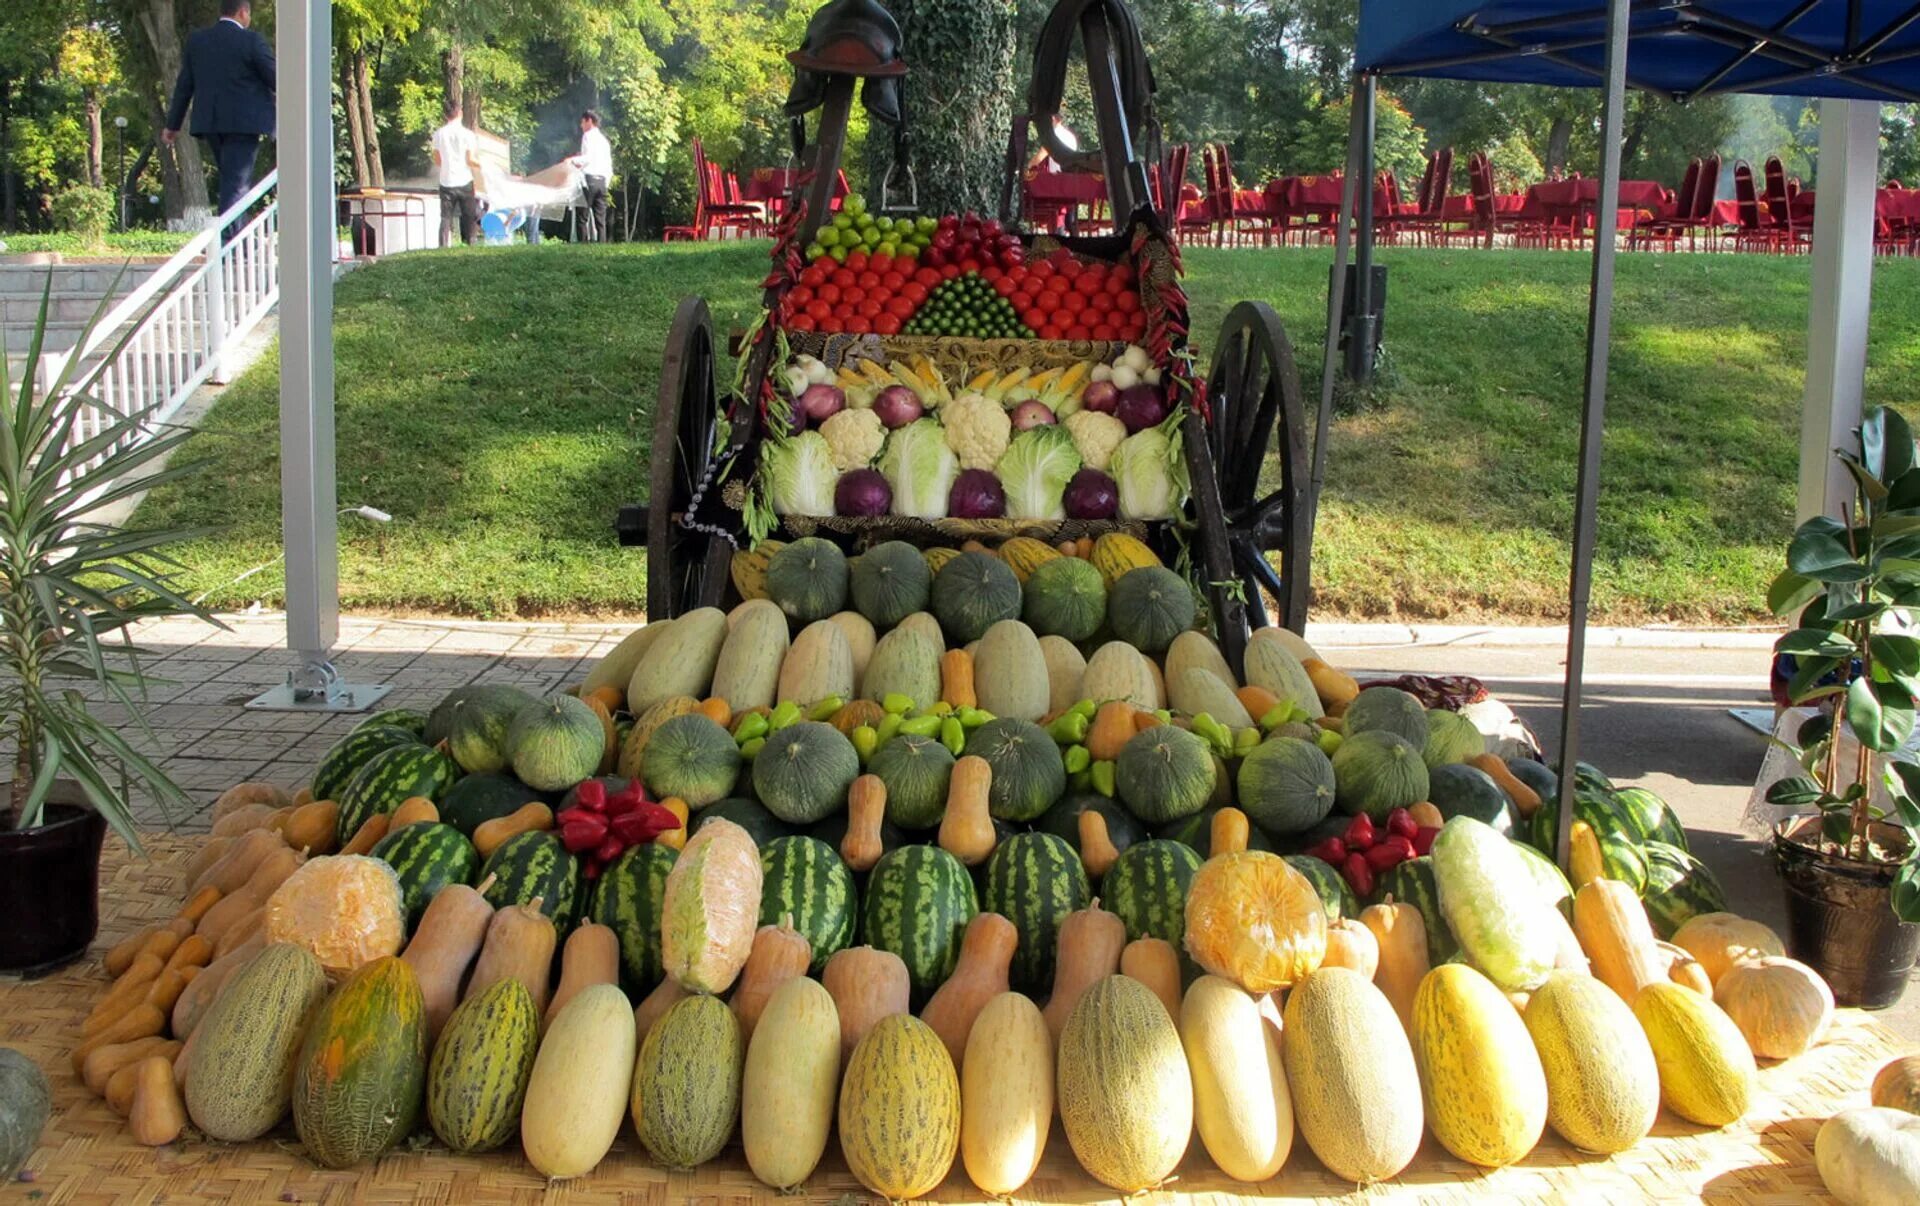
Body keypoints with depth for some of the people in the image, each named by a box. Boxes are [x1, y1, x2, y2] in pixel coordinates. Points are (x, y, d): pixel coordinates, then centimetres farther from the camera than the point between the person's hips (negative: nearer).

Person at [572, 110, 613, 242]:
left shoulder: (588, 136, 0)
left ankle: (584, 242, -17)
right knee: (600, 219, 3)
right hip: (602, 180, 7)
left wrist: (574, 161, -6)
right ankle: (601, 243, -3)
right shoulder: (604, 140, 21)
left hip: (589, 178, -7)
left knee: (583, 216, -9)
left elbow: (588, 157, -14)